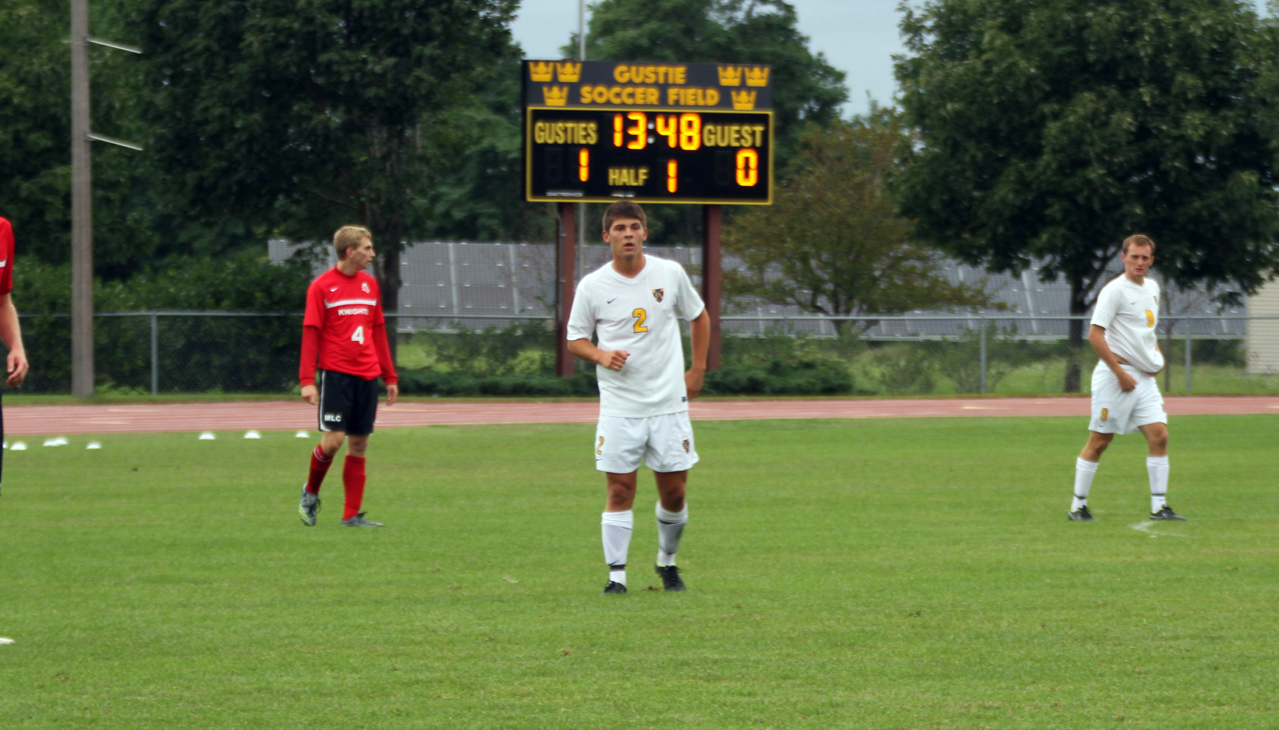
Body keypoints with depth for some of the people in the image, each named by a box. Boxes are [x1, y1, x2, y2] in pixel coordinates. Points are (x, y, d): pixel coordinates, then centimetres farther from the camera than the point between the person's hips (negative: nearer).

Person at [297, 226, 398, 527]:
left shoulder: (370, 285, 12)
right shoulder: (321, 287, -4)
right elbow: (311, 334, -6)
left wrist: (390, 377, 16)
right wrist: (307, 380, -13)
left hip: (367, 375, 5)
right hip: (335, 374, -5)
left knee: (359, 444, 4)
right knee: (333, 439, -12)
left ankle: (352, 515, 7)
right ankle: (311, 492, 14)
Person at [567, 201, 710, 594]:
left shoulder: (670, 274, 1)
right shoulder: (592, 286, -3)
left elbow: (699, 316, 16)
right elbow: (575, 339, 6)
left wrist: (697, 370, 11)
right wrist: (602, 356, -14)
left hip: (669, 403, 1)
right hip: (619, 409, -1)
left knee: (674, 493, 4)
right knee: (619, 491, -4)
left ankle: (667, 561, 27)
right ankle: (616, 574, 2)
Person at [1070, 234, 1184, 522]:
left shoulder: (1152, 287, 13)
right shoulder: (1115, 290, -12)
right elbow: (1095, 334, -18)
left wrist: (1156, 354, 11)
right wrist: (1120, 373, -19)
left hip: (1145, 378, 7)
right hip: (1116, 374, -7)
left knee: (1159, 435, -4)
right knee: (1099, 441, -2)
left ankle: (1159, 506, -1)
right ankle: (1078, 506, 8)